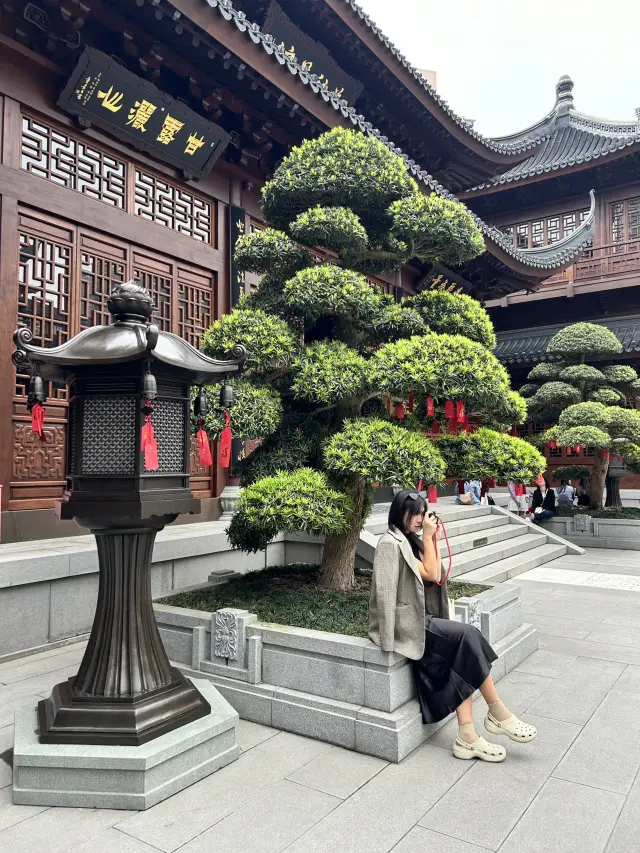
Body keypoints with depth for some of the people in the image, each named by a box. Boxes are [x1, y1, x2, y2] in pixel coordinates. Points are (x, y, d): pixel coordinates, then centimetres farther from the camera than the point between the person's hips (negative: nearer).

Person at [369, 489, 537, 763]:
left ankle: (467, 736, -12)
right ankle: (498, 712, -4)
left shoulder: (409, 542, 14)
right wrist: (427, 538, -9)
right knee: (468, 636, -17)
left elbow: (435, 576, 10)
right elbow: (430, 575, -12)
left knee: (461, 661, -11)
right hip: (404, 622, -9)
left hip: (416, 618, 9)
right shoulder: (391, 543, -13)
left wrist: (432, 539, 7)